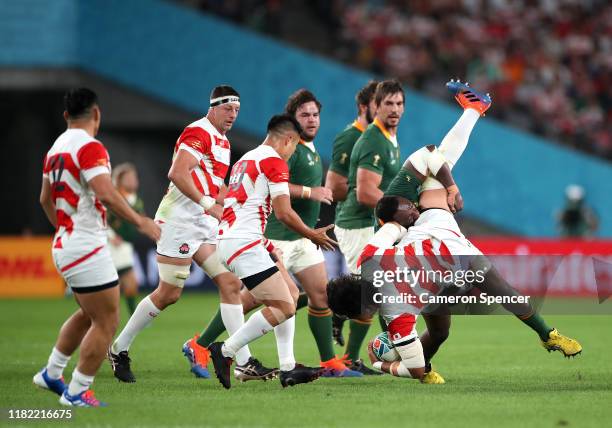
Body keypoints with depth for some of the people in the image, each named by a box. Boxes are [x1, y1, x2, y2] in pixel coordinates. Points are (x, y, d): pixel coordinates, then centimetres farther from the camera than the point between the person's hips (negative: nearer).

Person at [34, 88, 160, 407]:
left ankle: (51, 374, 29)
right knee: (106, 322, -2)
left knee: (88, 315, 24)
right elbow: (105, 193, -27)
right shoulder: (90, 147, -16)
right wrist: (139, 222, -21)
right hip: (87, 247, -9)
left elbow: (45, 199, 23)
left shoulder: (56, 148, 11)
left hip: (65, 245, 9)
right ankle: (76, 393, 1)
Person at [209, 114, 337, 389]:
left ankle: (288, 368, 9)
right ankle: (225, 351, -11)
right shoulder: (274, 162, -6)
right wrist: (312, 235, 4)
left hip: (227, 239, 10)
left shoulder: (246, 160, 22)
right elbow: (284, 213, -11)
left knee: (290, 294, 15)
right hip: (244, 243, -10)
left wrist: (266, 244, 30)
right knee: (283, 308, -12)